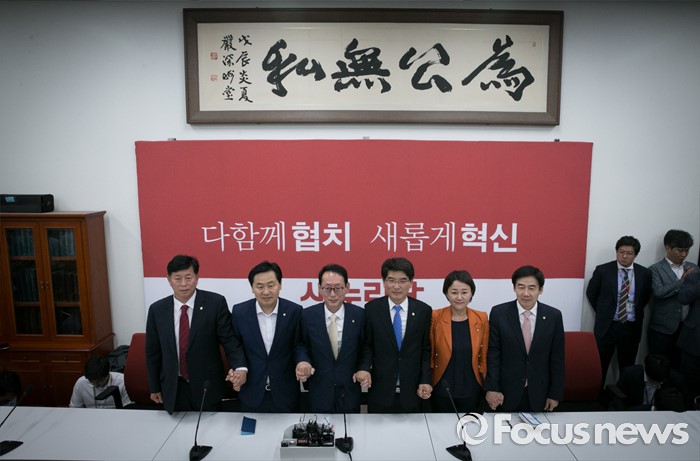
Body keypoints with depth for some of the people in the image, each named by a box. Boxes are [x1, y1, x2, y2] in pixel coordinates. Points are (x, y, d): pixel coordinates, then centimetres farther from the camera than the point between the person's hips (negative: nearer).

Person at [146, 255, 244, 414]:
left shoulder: (215, 303, -13)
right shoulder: (157, 310, -3)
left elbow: (229, 339, -12)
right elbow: (153, 352, 5)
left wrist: (239, 368, -28)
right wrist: (154, 387, 9)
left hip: (207, 385, -2)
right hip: (173, 387, 2)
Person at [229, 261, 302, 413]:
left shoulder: (294, 311, -11)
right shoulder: (239, 311, -8)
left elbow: (298, 347, -2)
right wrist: (238, 370, -11)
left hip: (285, 392, 0)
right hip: (252, 392, 1)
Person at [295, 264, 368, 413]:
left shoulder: (360, 314, -10)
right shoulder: (307, 315, -9)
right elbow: (302, 345, 4)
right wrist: (303, 361, -16)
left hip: (349, 389, 0)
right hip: (319, 389, 0)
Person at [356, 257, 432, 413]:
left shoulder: (424, 310, -3)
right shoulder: (371, 308, -5)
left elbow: (426, 349, 3)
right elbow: (367, 345, 3)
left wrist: (425, 381, -3)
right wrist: (364, 368, -14)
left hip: (412, 390, 1)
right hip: (380, 389, 0)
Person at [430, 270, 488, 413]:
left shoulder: (481, 318, -3)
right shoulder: (435, 317, -8)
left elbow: (484, 357, 4)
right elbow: (428, 356, -1)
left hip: (471, 392, 1)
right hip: (441, 392, -1)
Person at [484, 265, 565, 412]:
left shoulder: (553, 316, -6)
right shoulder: (499, 313, -10)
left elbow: (557, 358, -1)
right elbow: (493, 353, -7)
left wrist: (555, 393, 1)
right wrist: (491, 388, -12)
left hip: (539, 392, 1)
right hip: (506, 390, -1)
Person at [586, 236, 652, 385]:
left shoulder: (644, 273, -1)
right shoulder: (602, 270, -7)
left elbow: (646, 296, 15)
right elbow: (591, 293, 5)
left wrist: (636, 312, 9)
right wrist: (603, 312, 6)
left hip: (631, 328, 2)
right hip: (606, 326, -1)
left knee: (628, 367, 13)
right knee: (600, 366, 7)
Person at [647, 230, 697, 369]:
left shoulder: (693, 268, 12)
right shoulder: (656, 269, -5)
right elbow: (658, 292, -19)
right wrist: (681, 281, -16)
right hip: (662, 330, -4)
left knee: (678, 368, 12)